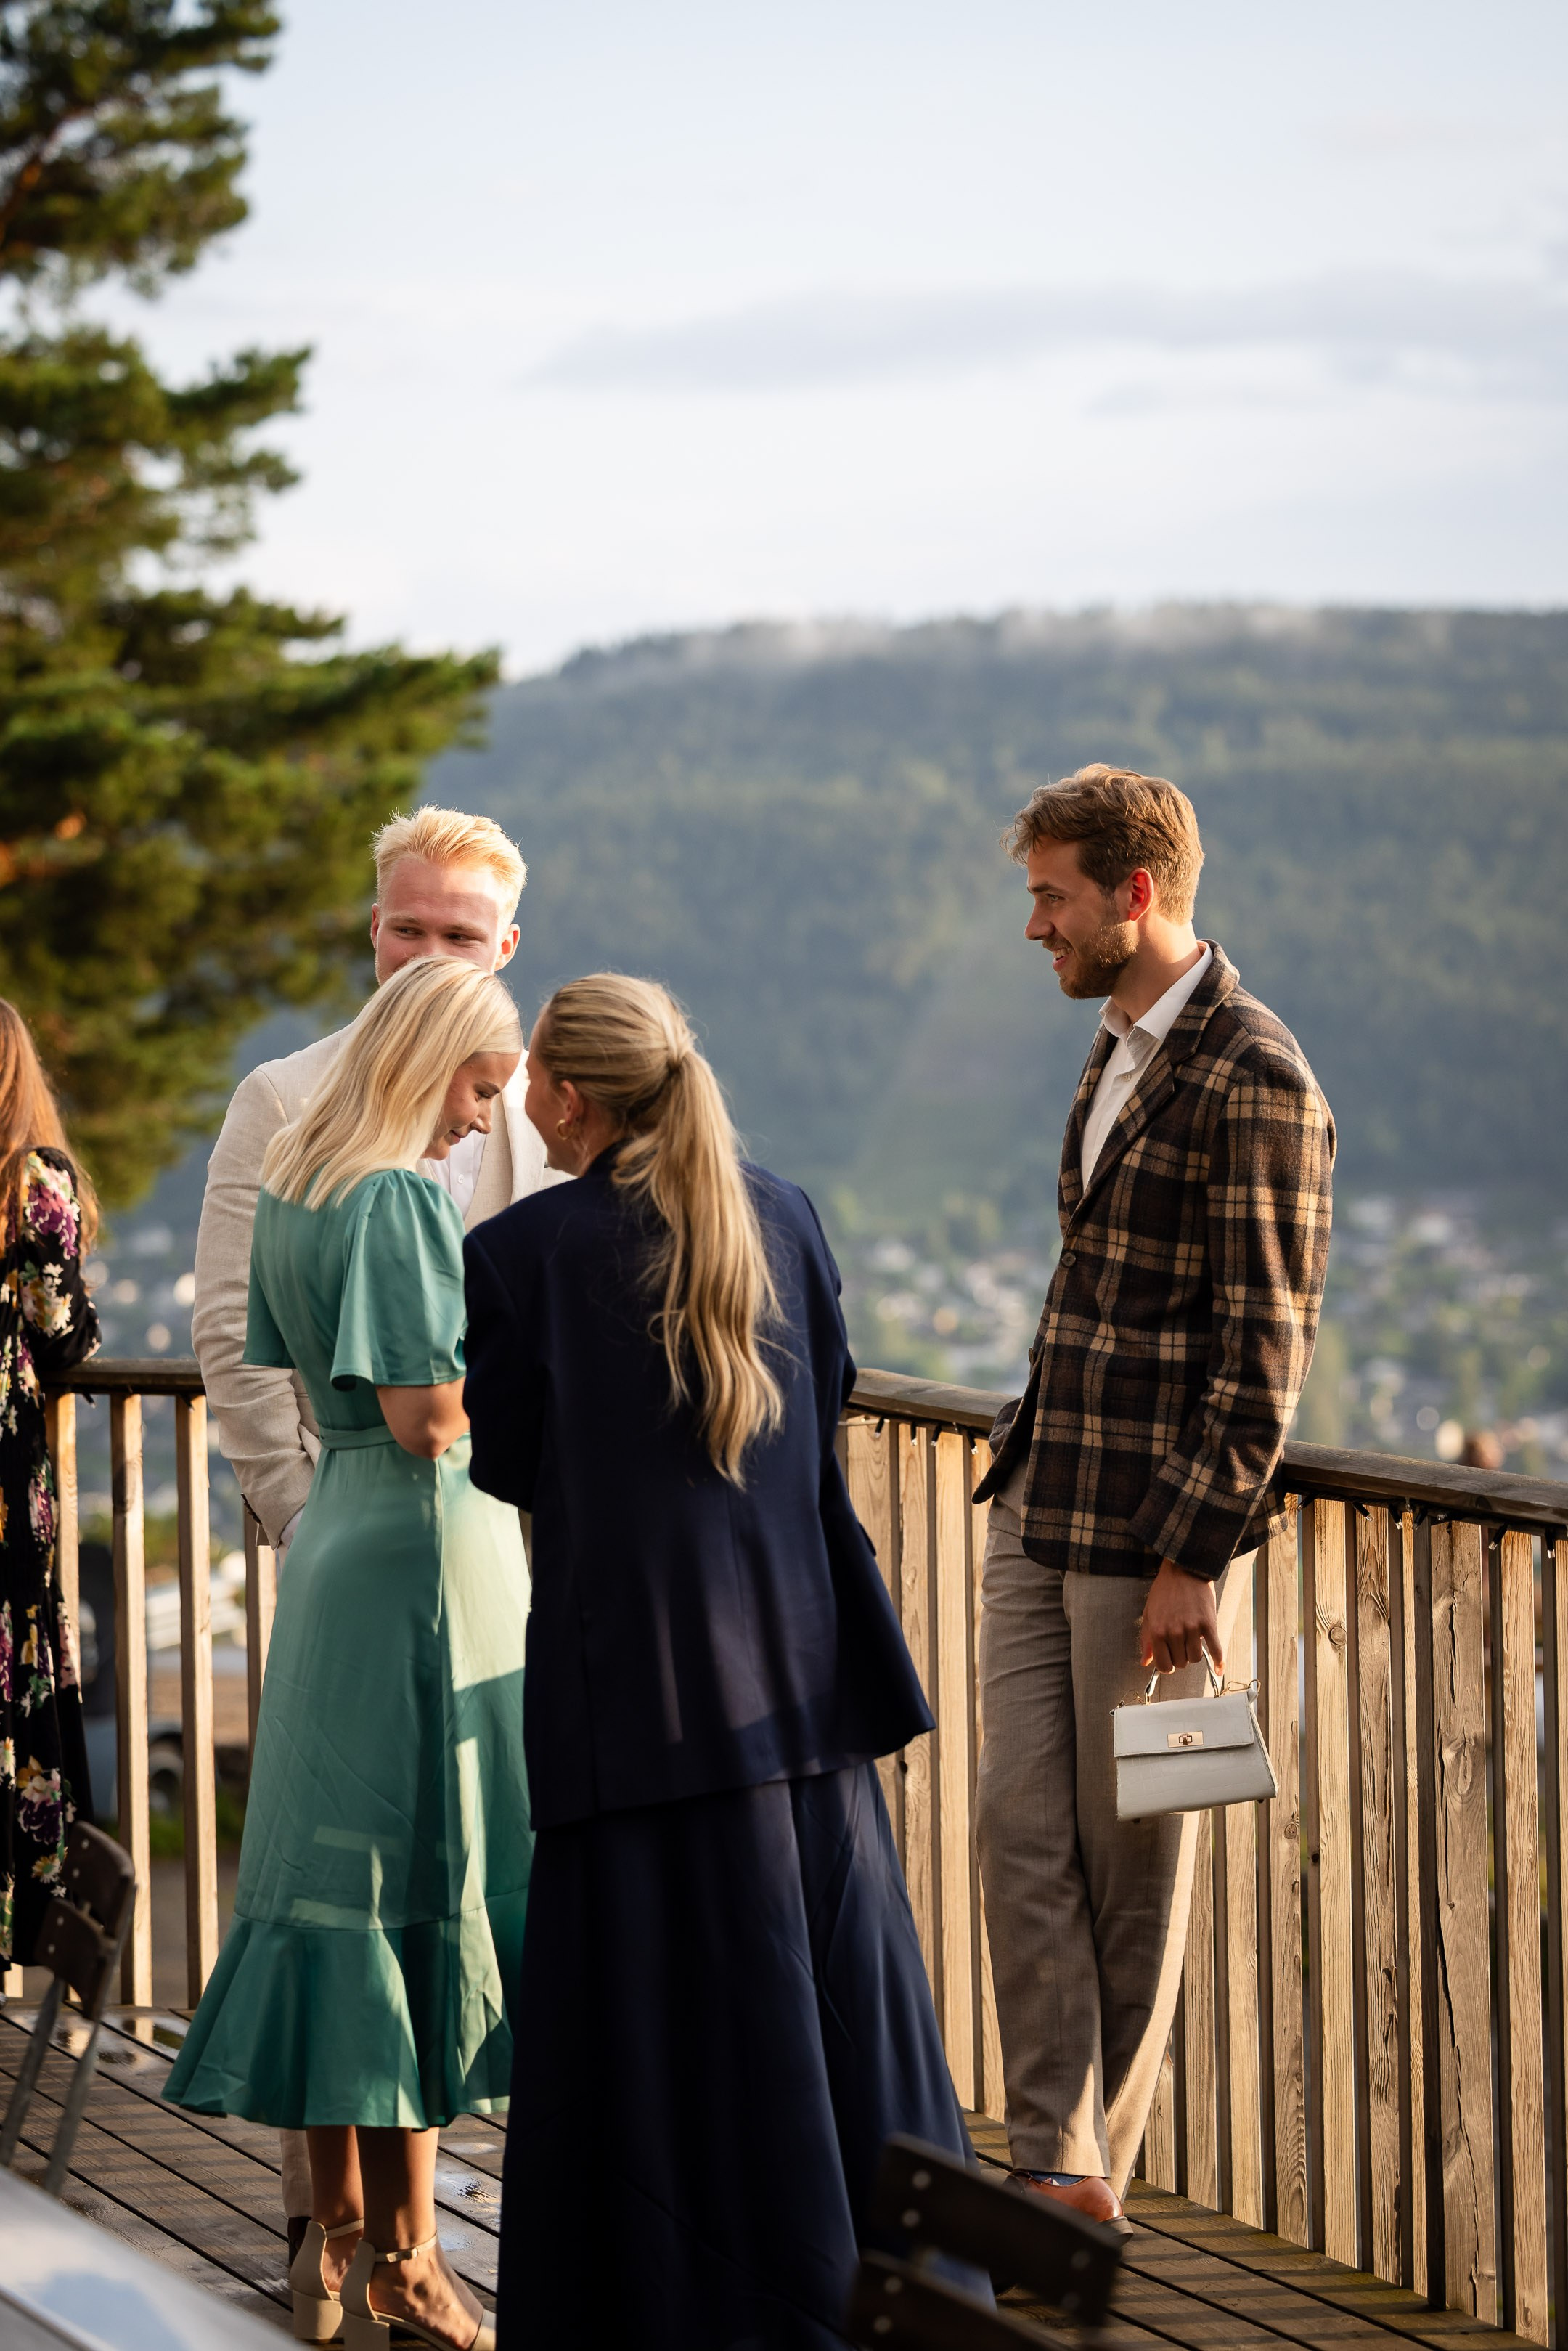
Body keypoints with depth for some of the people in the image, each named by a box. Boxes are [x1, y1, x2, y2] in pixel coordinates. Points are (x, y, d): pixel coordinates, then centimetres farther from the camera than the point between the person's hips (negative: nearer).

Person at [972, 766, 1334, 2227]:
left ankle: (1091, 2179, 15)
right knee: (1022, 1829, 3)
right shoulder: (1118, 1051, 13)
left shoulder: (1256, 1084, -15)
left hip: (1154, 1540, -8)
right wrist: (1030, 1458, 18)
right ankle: (1049, 2156, 8)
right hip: (1039, 1516, 8)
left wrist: (1195, 1557, -17)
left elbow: (1265, 1353, -16)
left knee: (1132, 1859, 4)